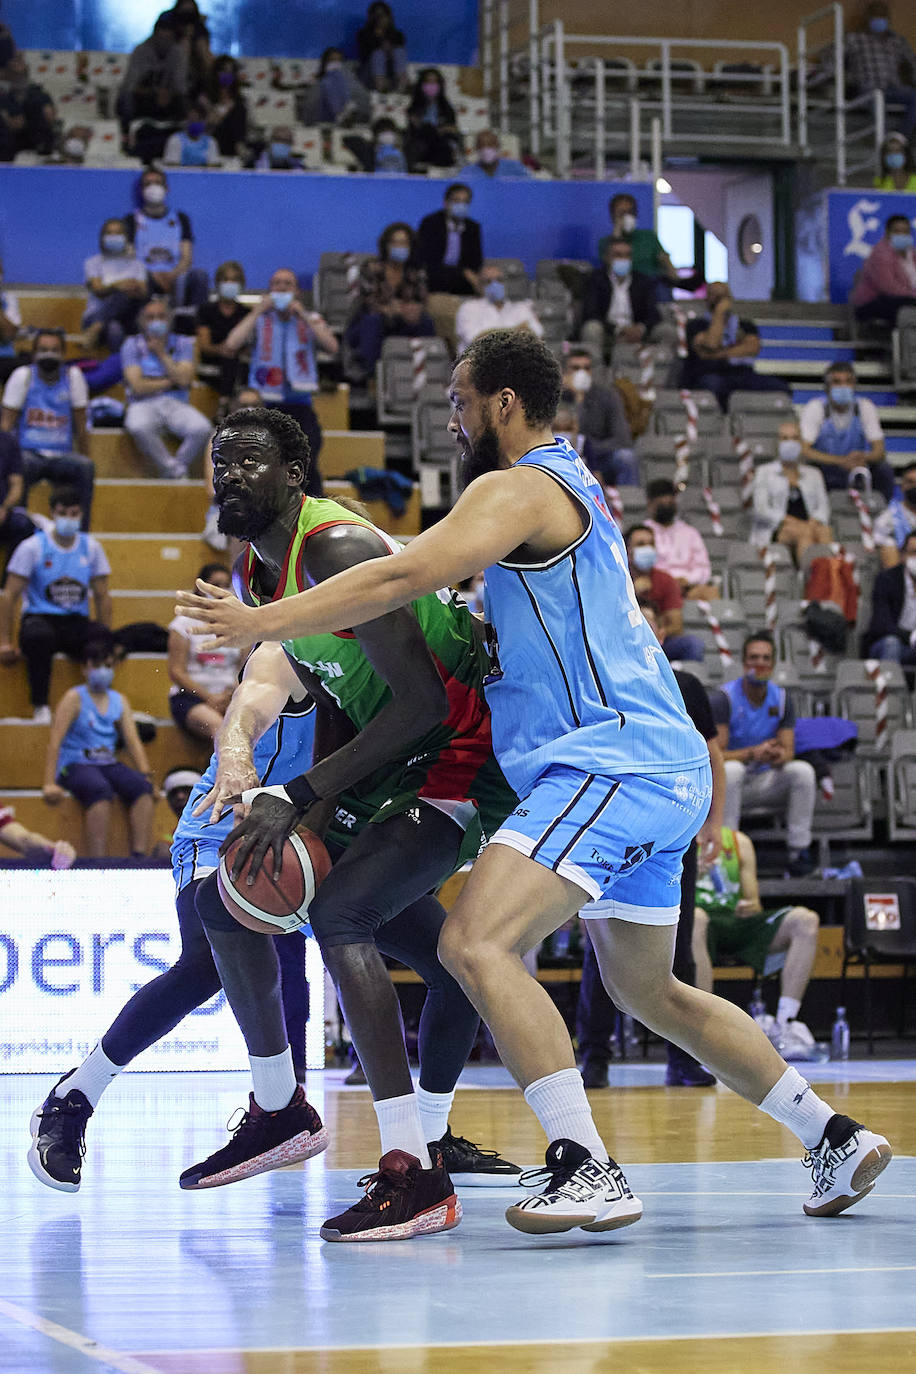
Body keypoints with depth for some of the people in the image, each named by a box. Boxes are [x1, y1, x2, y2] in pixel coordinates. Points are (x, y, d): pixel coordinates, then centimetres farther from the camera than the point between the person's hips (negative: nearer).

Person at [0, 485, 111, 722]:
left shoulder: (91, 548, 9)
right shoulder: (32, 547, -2)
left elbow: (101, 596, 13)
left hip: (76, 623, 3)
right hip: (40, 619, -3)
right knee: (39, 636, -41)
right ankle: (40, 707, -27)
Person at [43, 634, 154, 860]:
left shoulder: (120, 701, 17)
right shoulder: (74, 699, 2)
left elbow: (133, 742, 11)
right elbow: (55, 742, -6)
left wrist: (146, 775, -7)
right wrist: (49, 784, -18)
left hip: (108, 765, 5)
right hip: (75, 765, -5)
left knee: (141, 786, -26)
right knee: (101, 790, -37)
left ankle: (140, 856, -33)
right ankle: (99, 862, -41)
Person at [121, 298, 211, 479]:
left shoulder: (183, 344, 12)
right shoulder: (132, 345, 7)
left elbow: (184, 379, -5)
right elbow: (138, 386, -5)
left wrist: (162, 354, -2)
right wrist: (169, 382, 1)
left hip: (176, 404, 2)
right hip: (144, 405, -2)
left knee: (201, 429, -31)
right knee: (139, 428, -39)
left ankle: (173, 470, -12)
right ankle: (175, 470, -21)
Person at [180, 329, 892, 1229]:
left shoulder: (518, 488, -8)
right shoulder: (572, 488, 23)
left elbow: (405, 578, -21)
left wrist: (262, 622, -15)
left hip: (614, 765, -11)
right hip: (658, 773, 11)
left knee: (476, 943, -23)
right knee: (647, 990, 23)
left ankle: (588, 1174, -30)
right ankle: (837, 1141, 28)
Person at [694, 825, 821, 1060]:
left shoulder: (739, 841, 20)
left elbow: (754, 904, 15)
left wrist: (750, 907, -9)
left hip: (736, 921, 5)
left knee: (805, 920, -18)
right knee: (695, 918, -42)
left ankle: (783, 1029, -25)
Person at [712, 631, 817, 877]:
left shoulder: (782, 698, 0)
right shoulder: (725, 698, -13)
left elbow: (788, 753, -4)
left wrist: (777, 755, -30)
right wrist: (752, 753, -35)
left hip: (766, 782, 4)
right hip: (730, 784, -4)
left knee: (803, 770, -23)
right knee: (731, 770, -36)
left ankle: (799, 851, -20)